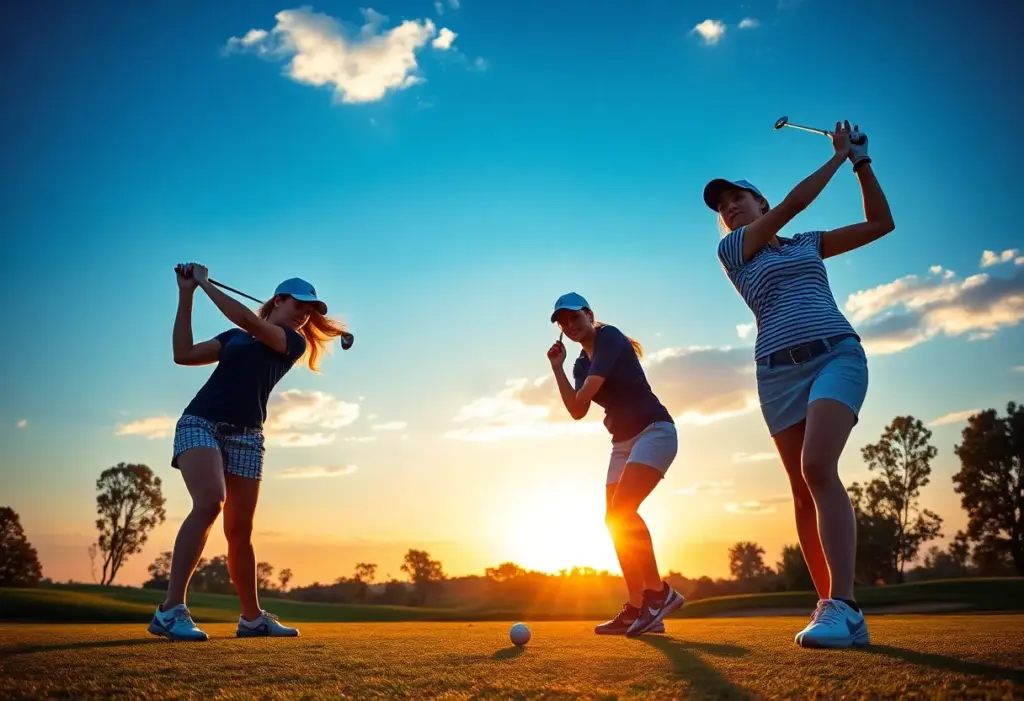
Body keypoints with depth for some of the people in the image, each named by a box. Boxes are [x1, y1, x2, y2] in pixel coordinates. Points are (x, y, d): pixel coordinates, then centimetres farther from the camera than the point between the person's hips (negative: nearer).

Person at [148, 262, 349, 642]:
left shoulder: (295, 342, 9)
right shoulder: (234, 337, 18)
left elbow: (249, 320, -6)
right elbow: (183, 354, 8)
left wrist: (205, 283, 2)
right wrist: (186, 295, 7)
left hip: (246, 436, 1)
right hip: (200, 422, 0)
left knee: (240, 532, 2)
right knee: (210, 501, -27)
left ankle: (252, 618, 18)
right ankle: (170, 609, -28)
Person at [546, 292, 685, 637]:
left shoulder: (609, 337, -9)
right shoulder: (581, 363, 15)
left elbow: (588, 390, -20)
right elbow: (577, 411, 3)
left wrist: (580, 395, 3)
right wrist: (557, 367, 3)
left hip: (654, 430, -9)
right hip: (623, 441, 9)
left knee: (621, 511, -22)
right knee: (616, 522, 3)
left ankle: (659, 592, -11)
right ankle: (638, 609, 8)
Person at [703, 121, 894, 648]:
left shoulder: (810, 244, 19)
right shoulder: (730, 248, 9)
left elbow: (881, 223, 19)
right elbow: (794, 202, 2)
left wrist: (862, 161, 14)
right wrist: (838, 155, 12)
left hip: (836, 354, 0)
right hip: (778, 370, 1)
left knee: (818, 468, -24)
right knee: (803, 488, -2)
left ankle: (841, 603, -27)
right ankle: (835, 609, 5)